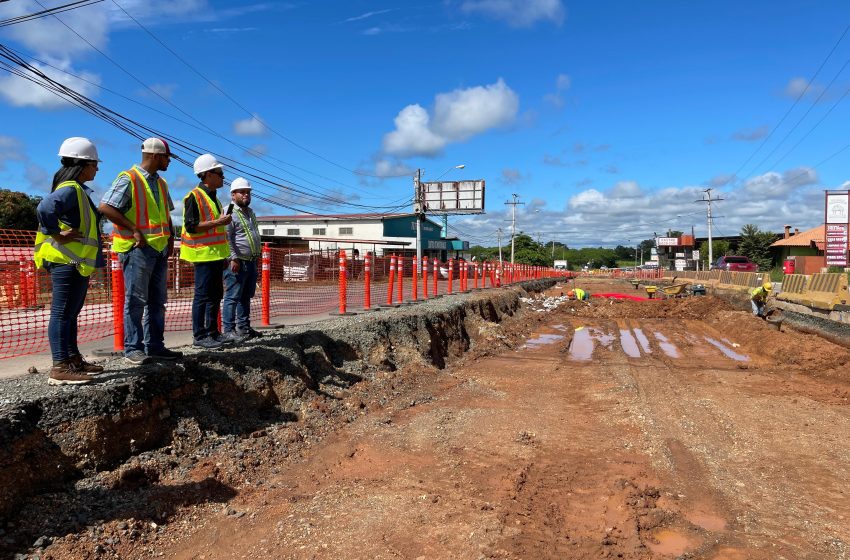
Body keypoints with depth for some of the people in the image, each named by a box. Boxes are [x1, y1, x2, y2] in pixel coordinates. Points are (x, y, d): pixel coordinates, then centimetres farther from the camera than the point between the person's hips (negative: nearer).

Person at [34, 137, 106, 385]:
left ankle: (73, 359, 26)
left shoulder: (77, 190, 17)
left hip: (78, 263, 10)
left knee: (71, 313, 16)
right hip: (66, 262, -10)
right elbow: (44, 209, -32)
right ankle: (60, 368, -5)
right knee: (62, 313, -8)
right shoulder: (69, 189, -15)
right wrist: (58, 235, -22)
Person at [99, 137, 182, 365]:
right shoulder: (128, 179, -8)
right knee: (135, 300, -4)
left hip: (160, 249, 8)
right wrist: (134, 229, -18)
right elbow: (105, 207, -15)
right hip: (138, 248, -8)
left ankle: (154, 346, 17)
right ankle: (133, 348, 3)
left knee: (157, 300, 10)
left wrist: (170, 237, 13)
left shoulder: (161, 183, 18)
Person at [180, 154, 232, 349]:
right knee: (202, 296, -5)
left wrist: (223, 255, 24)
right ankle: (199, 336, 1)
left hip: (215, 254, 9)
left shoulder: (213, 197, 18)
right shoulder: (194, 196, -10)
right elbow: (191, 226, -19)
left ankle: (212, 332, 22)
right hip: (203, 254, -9)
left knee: (216, 295, 13)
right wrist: (218, 222, -21)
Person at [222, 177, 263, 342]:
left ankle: (243, 327, 22)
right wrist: (233, 258, -22)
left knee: (246, 297, 14)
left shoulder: (250, 212, 20)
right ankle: (229, 331, -2)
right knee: (232, 297, -6)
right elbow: (226, 238, -17)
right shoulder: (229, 212, -10)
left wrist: (258, 253, 24)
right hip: (237, 263, -9)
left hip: (251, 262, 9)